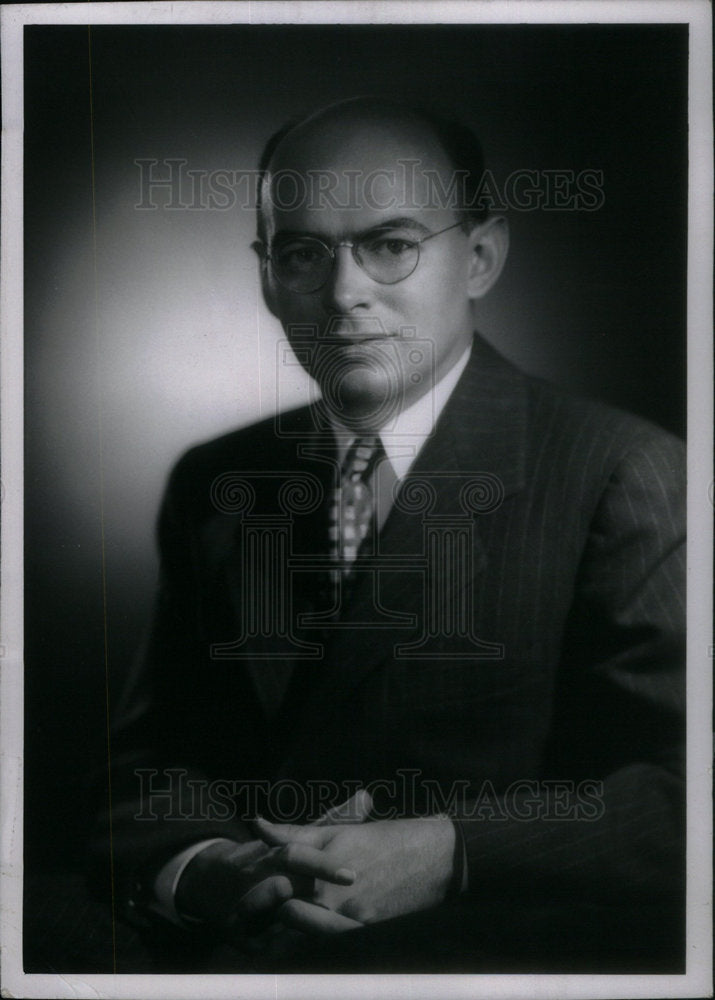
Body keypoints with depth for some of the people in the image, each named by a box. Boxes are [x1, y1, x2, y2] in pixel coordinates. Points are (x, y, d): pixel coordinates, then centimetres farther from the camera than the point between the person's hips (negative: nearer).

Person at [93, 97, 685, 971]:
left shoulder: (625, 477, -10)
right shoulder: (211, 486, 4)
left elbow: (681, 791, -12)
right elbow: (151, 757, 5)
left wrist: (449, 856, -21)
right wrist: (200, 868, -13)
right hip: (253, 963, 3)